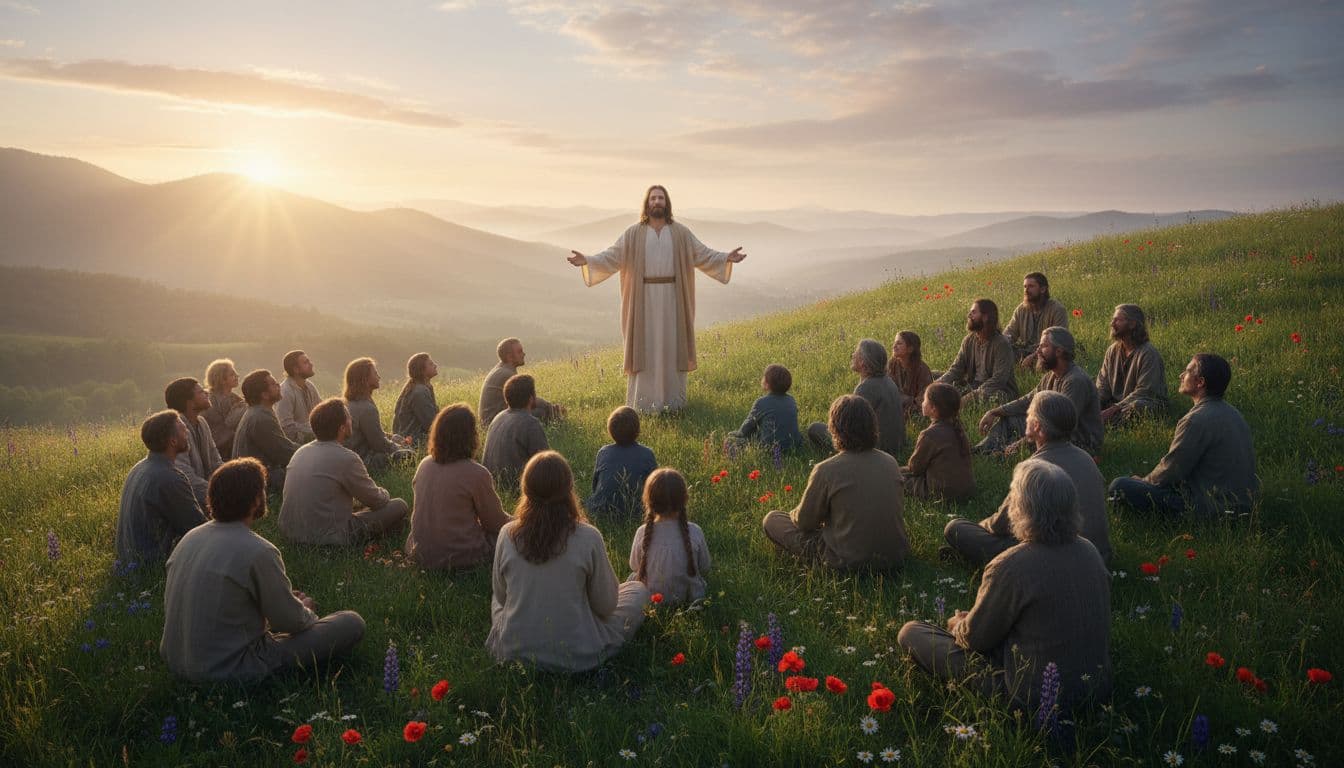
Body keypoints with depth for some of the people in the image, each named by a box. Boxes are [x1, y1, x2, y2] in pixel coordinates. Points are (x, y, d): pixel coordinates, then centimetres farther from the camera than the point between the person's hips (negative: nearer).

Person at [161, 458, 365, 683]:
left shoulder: (190, 538, 1)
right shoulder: (258, 552, -23)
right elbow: (291, 622, -13)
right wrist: (306, 609, 13)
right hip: (229, 671, -8)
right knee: (352, 623, -8)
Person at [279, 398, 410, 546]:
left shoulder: (301, 451, 4)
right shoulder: (346, 458, -19)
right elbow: (377, 501, -6)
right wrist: (385, 493, 17)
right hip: (327, 539, -8)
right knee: (399, 506, -1)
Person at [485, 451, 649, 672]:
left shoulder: (507, 535, -12)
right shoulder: (588, 538, -20)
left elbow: (500, 596, 3)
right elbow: (606, 605, -8)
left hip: (512, 652, 4)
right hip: (576, 657, -3)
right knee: (638, 590, 17)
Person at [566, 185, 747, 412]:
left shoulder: (681, 233, 5)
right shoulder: (634, 233, 2)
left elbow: (703, 255, 3)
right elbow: (612, 256, -2)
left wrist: (727, 258, -12)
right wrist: (587, 260, -17)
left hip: (672, 297, 1)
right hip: (644, 298, -1)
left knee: (672, 344, 4)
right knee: (644, 345, 1)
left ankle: (673, 399, 14)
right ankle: (643, 400, 8)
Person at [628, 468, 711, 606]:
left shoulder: (643, 533, -20)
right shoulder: (695, 532, -21)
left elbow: (634, 566, -2)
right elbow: (705, 568, -5)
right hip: (688, 598, 0)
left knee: (632, 576, 29)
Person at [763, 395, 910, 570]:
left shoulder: (826, 470, -21)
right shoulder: (891, 462, -6)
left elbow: (805, 522, -9)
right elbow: (898, 509, 11)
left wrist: (795, 514, 17)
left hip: (849, 561, -6)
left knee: (771, 520, 6)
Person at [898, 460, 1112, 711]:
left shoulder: (1010, 568, -27)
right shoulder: (1089, 550, -6)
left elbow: (975, 637, -13)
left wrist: (958, 624, 11)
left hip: (1033, 698, -7)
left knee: (910, 632, 1)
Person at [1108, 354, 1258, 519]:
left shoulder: (1198, 420, -23)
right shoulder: (1231, 412, 8)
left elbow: (1171, 470, -17)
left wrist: (1144, 481, 4)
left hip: (1211, 507, -10)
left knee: (1118, 486, -15)